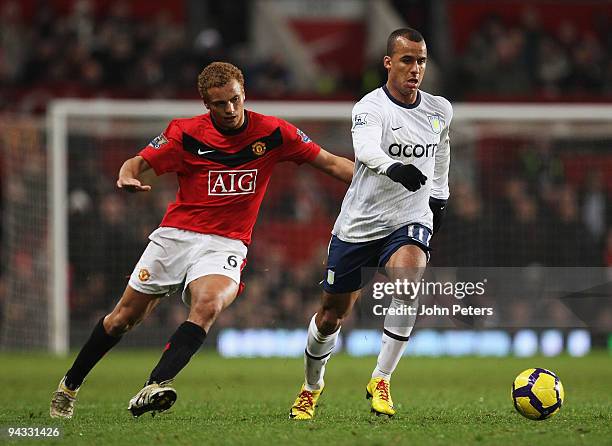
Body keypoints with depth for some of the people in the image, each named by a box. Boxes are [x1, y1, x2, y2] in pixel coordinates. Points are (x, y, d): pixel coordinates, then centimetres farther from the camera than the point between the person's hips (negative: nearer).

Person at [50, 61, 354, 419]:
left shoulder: (272, 133, -4)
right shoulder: (186, 133, -6)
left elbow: (329, 162, 3)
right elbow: (138, 163, -1)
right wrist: (127, 176, -25)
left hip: (226, 243, -1)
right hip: (176, 235, 1)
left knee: (208, 306, -32)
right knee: (124, 317, 6)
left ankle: (155, 387, -42)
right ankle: (70, 385, 27)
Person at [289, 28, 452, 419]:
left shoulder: (440, 111, 3)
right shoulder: (370, 107, -16)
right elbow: (367, 148, -38)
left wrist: (439, 196, 28)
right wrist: (393, 168, -58)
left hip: (410, 222, 2)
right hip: (359, 224, -2)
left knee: (407, 278, -31)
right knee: (331, 316, 8)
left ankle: (382, 380, -20)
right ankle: (313, 386, 38)